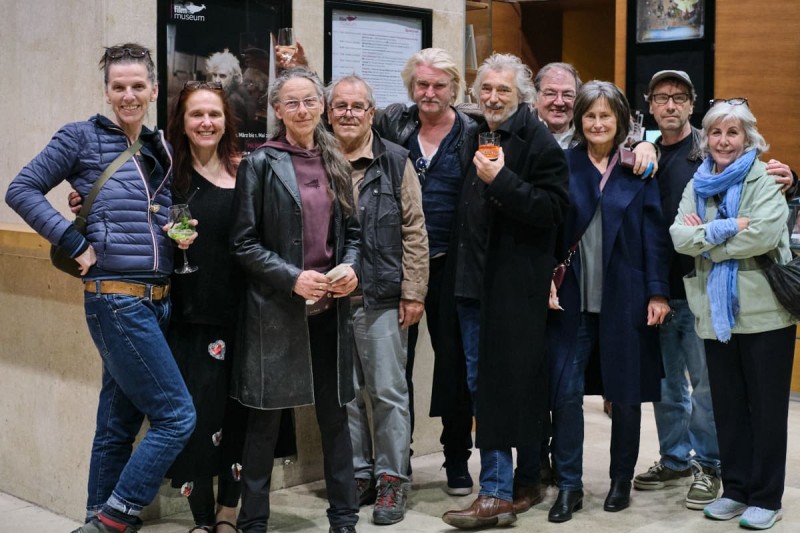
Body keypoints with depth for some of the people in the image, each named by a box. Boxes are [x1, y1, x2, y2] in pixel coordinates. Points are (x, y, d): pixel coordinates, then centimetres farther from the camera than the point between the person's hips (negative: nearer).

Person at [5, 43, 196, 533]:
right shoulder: (82, 138, -3)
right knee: (176, 416, -10)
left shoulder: (162, 148, 14)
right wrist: (76, 245, -11)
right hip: (116, 299, -6)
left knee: (120, 425, 12)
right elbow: (21, 190, -5)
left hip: (157, 300, 6)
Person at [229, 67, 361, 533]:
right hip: (275, 310, -4)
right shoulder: (260, 164, -4)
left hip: (330, 309, 4)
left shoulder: (335, 163, 10)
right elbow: (245, 243, -6)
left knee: (335, 413, 11)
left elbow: (351, 232, 16)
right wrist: (292, 278, -17)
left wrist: (350, 268, -4)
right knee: (266, 420, 4)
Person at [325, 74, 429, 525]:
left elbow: (414, 231, -1)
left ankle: (392, 478, 13)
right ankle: (357, 472, 23)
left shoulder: (395, 162, 1)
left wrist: (413, 292, -5)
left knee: (388, 391, 2)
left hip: (383, 298, -2)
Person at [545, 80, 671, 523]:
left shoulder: (638, 168, 2)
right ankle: (569, 486, 9)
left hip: (624, 298, 0)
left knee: (626, 392, 9)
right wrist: (547, 282, -8)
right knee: (565, 391, -3)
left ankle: (621, 481, 25)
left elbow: (654, 234, 0)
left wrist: (657, 292, -6)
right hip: (572, 297, 0)